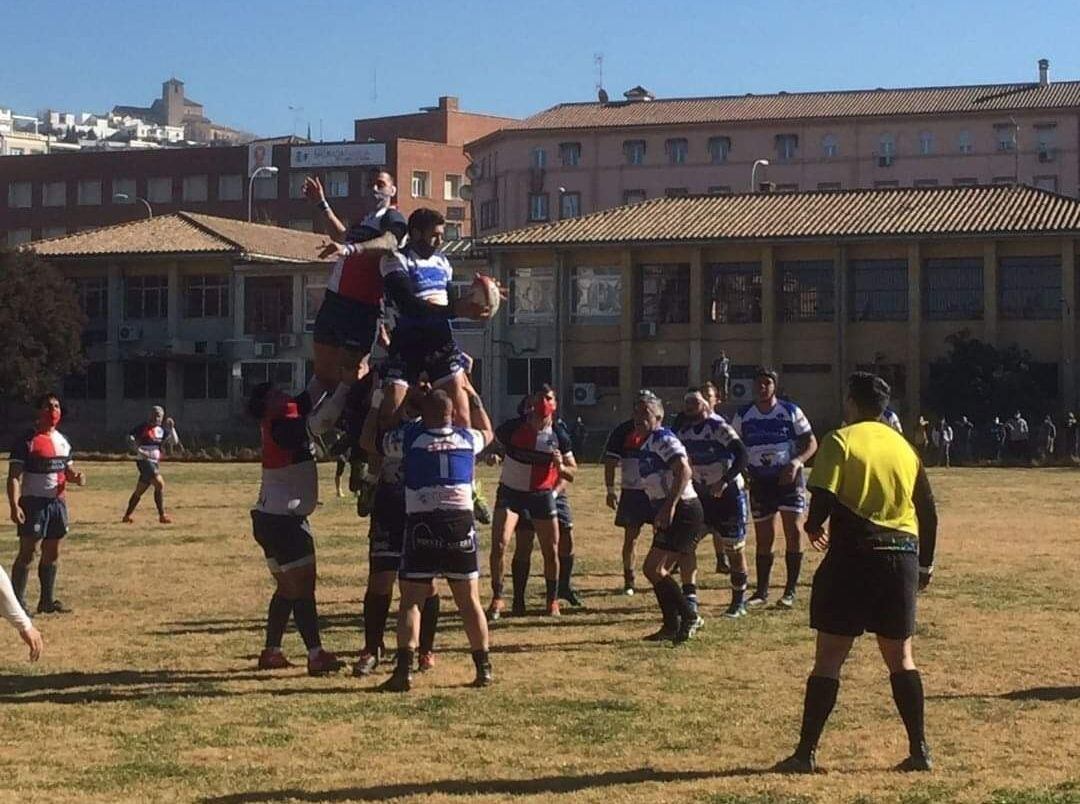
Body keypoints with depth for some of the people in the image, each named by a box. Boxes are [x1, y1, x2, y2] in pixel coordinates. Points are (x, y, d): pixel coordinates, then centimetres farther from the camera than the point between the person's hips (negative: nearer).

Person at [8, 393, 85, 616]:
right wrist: (14, 506, -24)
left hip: (58, 502, 7)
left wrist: (77, 477, -2)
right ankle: (18, 602, -2)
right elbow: (14, 475, -13)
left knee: (52, 553, 12)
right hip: (33, 502, -7)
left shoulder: (62, 441, 13)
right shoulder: (27, 440, -9)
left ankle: (48, 600, 21)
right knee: (27, 553, -6)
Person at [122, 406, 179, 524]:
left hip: (155, 462, 7)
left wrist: (171, 428, -5)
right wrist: (139, 450, -21)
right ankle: (162, 515, -17)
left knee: (140, 490, 14)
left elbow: (175, 442, 7)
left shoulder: (162, 430, 11)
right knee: (160, 484, -20)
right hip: (144, 460, -7)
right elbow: (130, 438, -10)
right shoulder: (143, 427, -5)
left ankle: (127, 516, 25)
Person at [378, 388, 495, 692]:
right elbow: (488, 433, 32)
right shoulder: (467, 439, 9)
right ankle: (484, 667, 13)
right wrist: (476, 402, 45)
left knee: (411, 601, 2)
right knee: (469, 601, 10)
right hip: (461, 522, 2)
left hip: (422, 524, -2)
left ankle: (404, 670, -8)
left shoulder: (409, 438, -1)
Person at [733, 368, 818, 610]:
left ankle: (790, 591, -3)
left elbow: (811, 442, 0)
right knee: (763, 539, 4)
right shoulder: (743, 416, 6)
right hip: (760, 480, 2)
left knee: (794, 532, -10)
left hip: (788, 478, -2)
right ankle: (761, 592, 14)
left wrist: (796, 462, -17)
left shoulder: (791, 412, -1)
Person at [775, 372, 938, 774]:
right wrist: (926, 562, 22)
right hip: (902, 557, 4)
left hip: (853, 556, -4)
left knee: (829, 656, 1)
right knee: (900, 656, 13)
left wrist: (813, 526, 6)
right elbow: (927, 510, 13)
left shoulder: (840, 440, -3)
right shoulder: (904, 446, 12)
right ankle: (919, 750, 10)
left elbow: (824, 497, -14)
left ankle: (806, 752, 1)